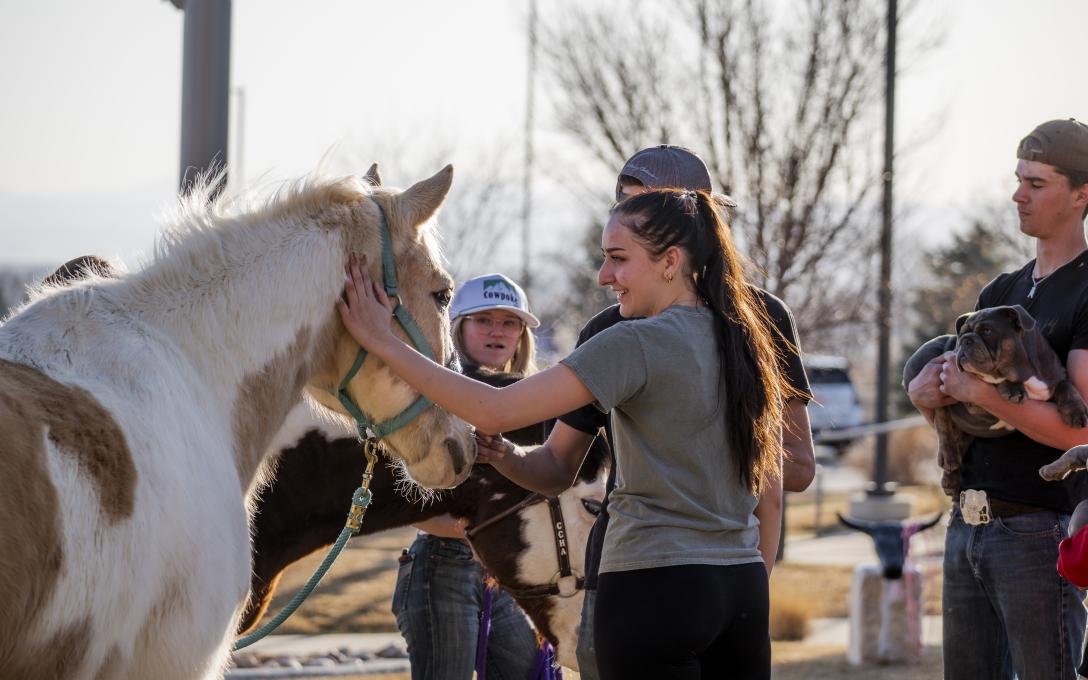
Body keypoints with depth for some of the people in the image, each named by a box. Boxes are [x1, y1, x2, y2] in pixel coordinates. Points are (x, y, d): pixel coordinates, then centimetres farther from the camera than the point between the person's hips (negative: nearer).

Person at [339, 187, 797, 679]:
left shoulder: (639, 343, -13)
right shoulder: (747, 343, 11)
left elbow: (493, 412, -18)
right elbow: (771, 486, 15)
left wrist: (384, 343, -14)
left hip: (653, 588, -7)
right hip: (744, 588, 7)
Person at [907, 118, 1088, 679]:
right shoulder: (1001, 293, 18)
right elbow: (950, 399, 21)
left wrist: (979, 392, -19)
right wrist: (923, 392, -3)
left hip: (1039, 531, -8)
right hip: (967, 526, 8)